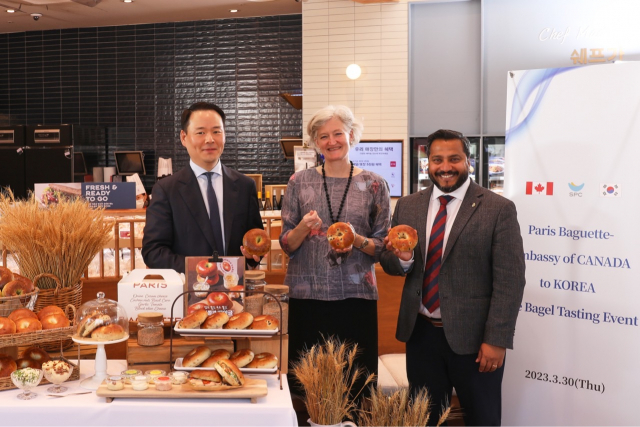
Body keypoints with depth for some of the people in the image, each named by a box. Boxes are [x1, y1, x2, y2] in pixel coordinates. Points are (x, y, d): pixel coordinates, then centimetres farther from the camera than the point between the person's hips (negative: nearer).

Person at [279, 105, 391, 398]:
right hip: (306, 296, 0)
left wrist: (357, 241, -13)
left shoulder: (374, 184, 4)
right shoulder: (299, 182, 5)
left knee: (355, 383, 4)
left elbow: (383, 246, 6)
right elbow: (286, 245, 5)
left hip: (356, 296, 0)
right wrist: (304, 228, -15)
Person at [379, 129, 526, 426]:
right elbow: (390, 266, 9)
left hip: (473, 336, -3)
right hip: (420, 334, 4)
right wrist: (402, 258, -14)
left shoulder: (498, 209, -8)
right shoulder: (407, 206, 5)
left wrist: (496, 340, -13)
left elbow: (509, 281, -10)